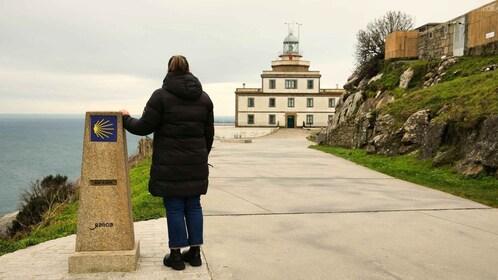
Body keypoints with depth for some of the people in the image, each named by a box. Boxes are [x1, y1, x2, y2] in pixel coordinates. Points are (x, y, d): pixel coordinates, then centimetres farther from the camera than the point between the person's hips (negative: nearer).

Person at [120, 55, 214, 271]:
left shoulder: (161, 95, -7)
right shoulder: (203, 98, 8)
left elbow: (144, 127, -6)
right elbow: (209, 133, 10)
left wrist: (126, 119, 12)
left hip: (170, 164, -4)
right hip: (196, 164, 4)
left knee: (174, 207, 3)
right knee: (193, 205, 11)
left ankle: (176, 255, 10)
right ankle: (195, 252, 18)